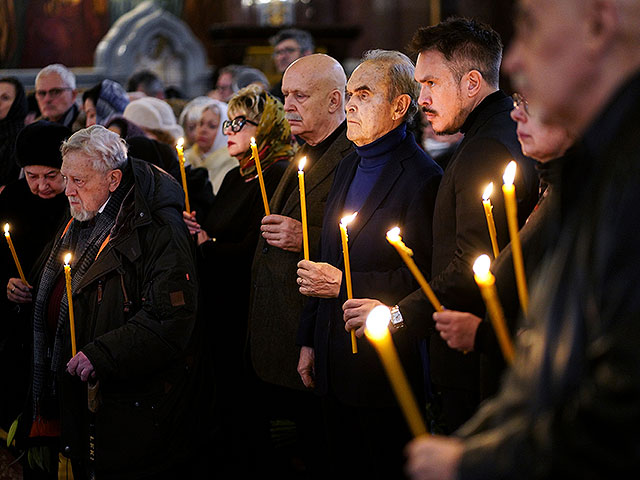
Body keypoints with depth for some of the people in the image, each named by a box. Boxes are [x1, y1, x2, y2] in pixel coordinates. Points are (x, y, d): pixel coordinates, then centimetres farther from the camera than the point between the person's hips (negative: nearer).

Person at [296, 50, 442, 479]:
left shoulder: (422, 178, -14)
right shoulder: (348, 169, 13)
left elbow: (424, 279, -19)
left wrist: (343, 283, -19)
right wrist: (309, 342, 17)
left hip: (386, 371, -8)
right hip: (334, 363, 8)